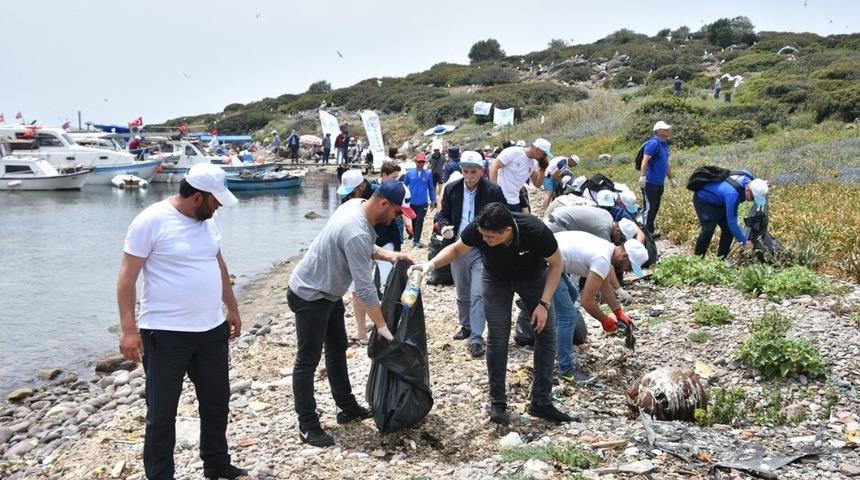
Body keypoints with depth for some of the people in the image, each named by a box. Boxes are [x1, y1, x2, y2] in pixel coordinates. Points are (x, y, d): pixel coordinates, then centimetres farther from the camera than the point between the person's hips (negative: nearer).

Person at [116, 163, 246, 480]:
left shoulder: (207, 218, 6)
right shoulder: (151, 221, -15)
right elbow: (126, 277, -13)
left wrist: (232, 308, 21)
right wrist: (128, 329, -19)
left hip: (213, 330, 7)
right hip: (166, 334, -7)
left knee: (216, 401, 19)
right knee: (161, 411, 6)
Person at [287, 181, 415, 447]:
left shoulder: (357, 204, -5)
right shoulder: (356, 232, -33)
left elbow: (365, 248, 14)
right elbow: (365, 287, -30)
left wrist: (388, 255, -3)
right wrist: (382, 326, -21)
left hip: (329, 292, 11)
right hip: (310, 296, -11)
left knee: (337, 349, 19)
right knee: (308, 361, -1)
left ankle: (347, 408, 32)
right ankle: (307, 425, 9)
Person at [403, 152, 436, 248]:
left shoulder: (428, 174, -3)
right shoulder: (409, 173, -3)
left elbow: (431, 188, 4)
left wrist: (433, 201, 6)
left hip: (423, 203, -1)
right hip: (411, 202, 1)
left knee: (419, 221, -4)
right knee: (414, 221, 13)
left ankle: (416, 240, 4)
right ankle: (415, 237, 29)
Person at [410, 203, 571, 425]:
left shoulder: (536, 232, -39)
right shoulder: (477, 230, -33)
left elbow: (556, 264, -20)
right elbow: (456, 249, -11)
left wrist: (544, 304, -25)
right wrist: (431, 264, -29)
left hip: (533, 277, 0)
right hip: (496, 279, 0)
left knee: (546, 334, -5)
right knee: (497, 337, -10)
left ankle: (541, 402, 6)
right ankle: (498, 403, 2)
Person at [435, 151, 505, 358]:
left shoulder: (493, 191, -9)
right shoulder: (451, 189, 0)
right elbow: (443, 214, 9)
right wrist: (444, 226, -13)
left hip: (483, 250, -4)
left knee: (478, 294, -9)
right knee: (462, 294, 18)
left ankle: (476, 338, -5)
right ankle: (466, 326, 37)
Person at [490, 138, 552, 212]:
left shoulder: (534, 163, 8)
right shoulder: (513, 152, -13)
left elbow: (537, 184, 13)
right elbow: (494, 166, -14)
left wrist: (542, 169, -2)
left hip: (514, 201, 7)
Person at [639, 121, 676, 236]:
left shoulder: (665, 144, 15)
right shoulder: (653, 143, -13)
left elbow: (666, 163, 24)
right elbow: (645, 160, -22)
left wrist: (671, 178, 27)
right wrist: (643, 176, -30)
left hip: (660, 183, 9)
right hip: (650, 183, -9)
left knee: (656, 208, 14)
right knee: (649, 208, -5)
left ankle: (650, 231, 23)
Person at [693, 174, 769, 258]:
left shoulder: (748, 179, -17)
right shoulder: (732, 193, -40)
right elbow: (731, 221, -35)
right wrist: (743, 241, -28)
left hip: (718, 202, 9)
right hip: (703, 200, -8)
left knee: (728, 229, 0)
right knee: (708, 230, -21)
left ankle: (721, 259, 9)